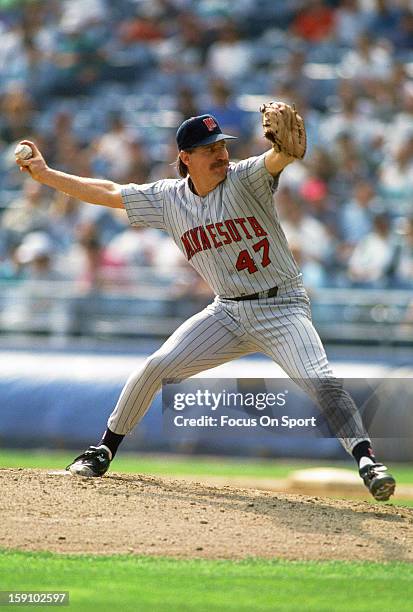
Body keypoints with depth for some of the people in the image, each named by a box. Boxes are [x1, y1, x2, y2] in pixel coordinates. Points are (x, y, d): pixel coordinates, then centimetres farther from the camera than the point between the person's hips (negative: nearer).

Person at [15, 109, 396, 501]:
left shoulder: (244, 179, -13)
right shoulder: (169, 198, 1)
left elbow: (278, 158, -34)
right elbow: (107, 193, 10)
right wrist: (44, 173, 10)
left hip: (281, 307, -4)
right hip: (228, 313, 4)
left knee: (319, 381, -25)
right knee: (155, 367, -4)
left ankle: (366, 461, -29)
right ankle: (103, 452, 13)